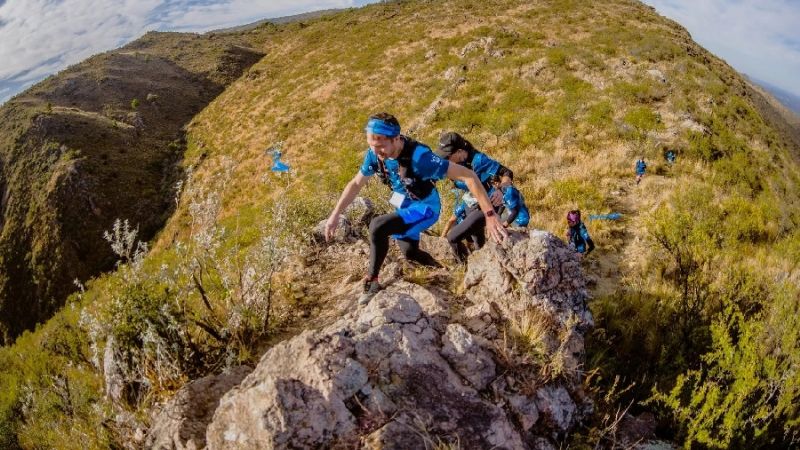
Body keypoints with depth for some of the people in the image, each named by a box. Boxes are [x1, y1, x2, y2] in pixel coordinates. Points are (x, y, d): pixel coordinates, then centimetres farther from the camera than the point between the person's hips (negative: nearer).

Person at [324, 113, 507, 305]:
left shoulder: (418, 156, -37)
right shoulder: (374, 154, -18)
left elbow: (468, 175, -38)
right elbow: (356, 183, 0)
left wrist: (490, 214, -43)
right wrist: (335, 214, -7)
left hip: (425, 207, -7)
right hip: (404, 205, 7)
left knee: (377, 226, -28)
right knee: (409, 252, 23)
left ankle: (372, 282, -10)